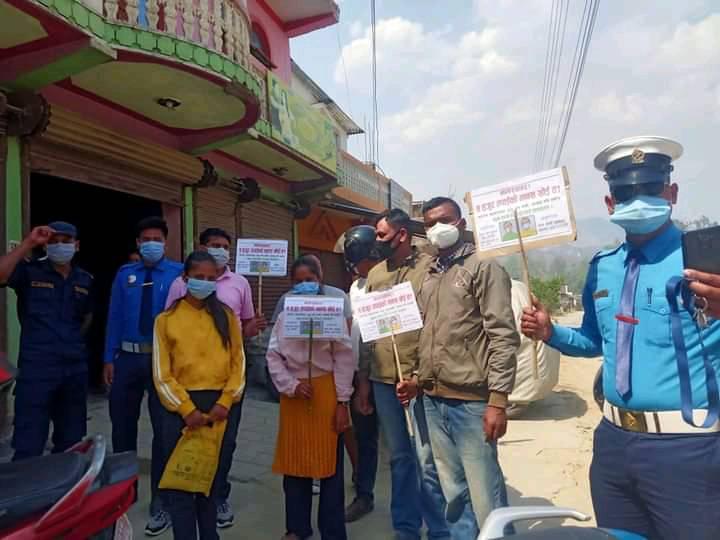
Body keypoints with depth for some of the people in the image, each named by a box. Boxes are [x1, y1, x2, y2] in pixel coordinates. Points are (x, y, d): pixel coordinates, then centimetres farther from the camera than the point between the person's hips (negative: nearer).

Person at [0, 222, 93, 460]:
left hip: (75, 367, 4)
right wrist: (29, 243, -21)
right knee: (28, 445, -1)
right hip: (36, 367, -4)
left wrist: (72, 341, 13)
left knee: (71, 442, 16)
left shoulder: (85, 280, 10)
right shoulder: (29, 271, -1)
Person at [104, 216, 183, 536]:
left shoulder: (178, 273, -4)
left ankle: (160, 505, 20)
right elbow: (114, 317, 5)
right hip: (128, 358, 4)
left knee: (163, 429, 5)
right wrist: (109, 358, 2)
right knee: (122, 426, 16)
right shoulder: (125, 274, 7)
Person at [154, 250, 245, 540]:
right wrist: (187, 409, -11)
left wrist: (225, 402, -9)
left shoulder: (227, 316, 6)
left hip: (222, 406, 2)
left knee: (215, 478, 13)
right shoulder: (166, 319, 1)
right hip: (181, 407, -1)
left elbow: (238, 362, 3)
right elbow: (162, 373, -2)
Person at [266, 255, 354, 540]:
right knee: (294, 462, 13)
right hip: (293, 394, 4)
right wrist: (291, 385, -9)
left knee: (329, 463, 6)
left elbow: (344, 359, -6)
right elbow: (273, 356, 4)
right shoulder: (285, 315, 5)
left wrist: (343, 401, -8)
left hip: (325, 391, -3)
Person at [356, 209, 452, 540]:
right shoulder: (375, 274, 10)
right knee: (399, 458, 17)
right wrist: (363, 380, 12)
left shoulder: (428, 268, -7)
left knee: (427, 461, 3)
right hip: (383, 379, 5)